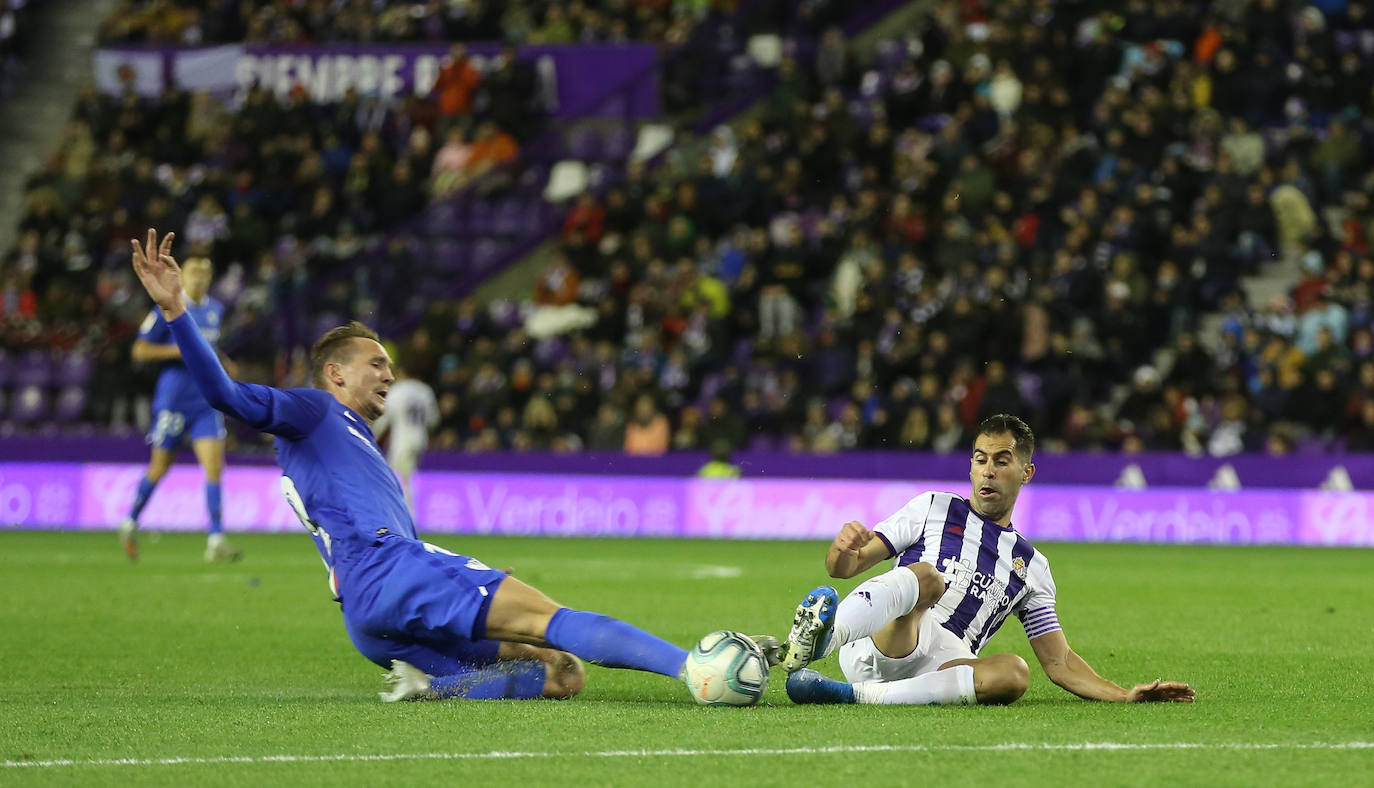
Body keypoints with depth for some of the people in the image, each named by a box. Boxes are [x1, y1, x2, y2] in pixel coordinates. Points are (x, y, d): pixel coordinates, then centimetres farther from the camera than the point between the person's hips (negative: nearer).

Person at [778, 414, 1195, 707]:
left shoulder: (1031, 566, 27)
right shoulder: (933, 509, 18)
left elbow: (1059, 662, 25)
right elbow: (843, 568, 12)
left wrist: (1126, 695, 10)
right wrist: (843, 550, -14)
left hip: (939, 666, 2)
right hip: (874, 645, -2)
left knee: (1014, 672, -30)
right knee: (926, 576, -32)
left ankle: (852, 695, -37)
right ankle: (826, 634, -63)